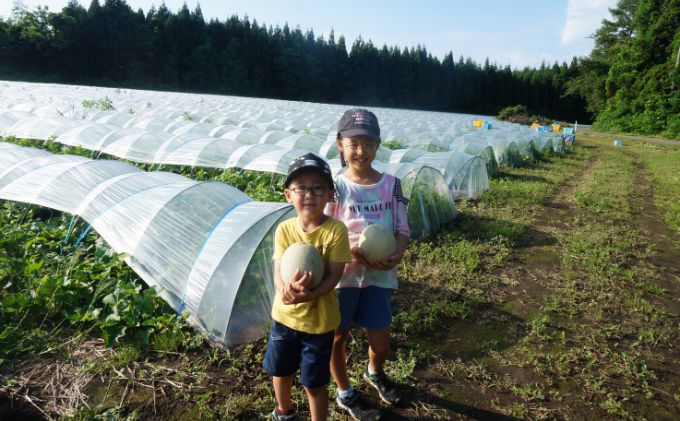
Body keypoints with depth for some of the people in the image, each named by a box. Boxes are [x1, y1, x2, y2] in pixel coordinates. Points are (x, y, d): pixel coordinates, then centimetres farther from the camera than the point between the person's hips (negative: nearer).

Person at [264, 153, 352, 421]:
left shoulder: (336, 230, -18)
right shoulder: (284, 230, -9)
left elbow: (334, 275, -19)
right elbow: (278, 272, -12)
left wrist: (307, 295, -35)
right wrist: (286, 290, -34)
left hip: (319, 319, -4)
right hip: (284, 314, 4)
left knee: (314, 382, 9)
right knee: (280, 370, 25)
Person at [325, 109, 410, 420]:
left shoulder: (391, 184, -3)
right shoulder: (336, 187, -11)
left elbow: (402, 229, 1)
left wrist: (397, 254, -19)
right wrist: (352, 250, -25)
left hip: (380, 275, 2)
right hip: (343, 274, -2)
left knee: (381, 343, 12)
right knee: (337, 336, 14)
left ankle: (374, 372, 50)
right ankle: (345, 393, 41)